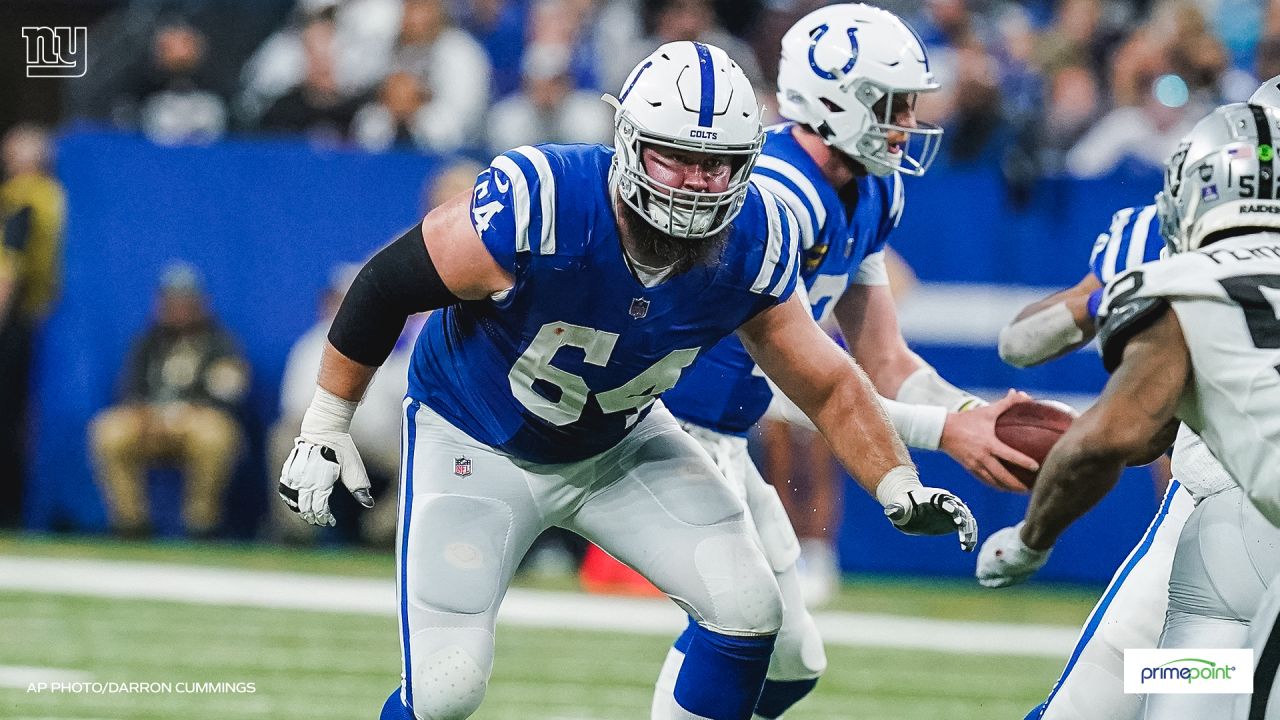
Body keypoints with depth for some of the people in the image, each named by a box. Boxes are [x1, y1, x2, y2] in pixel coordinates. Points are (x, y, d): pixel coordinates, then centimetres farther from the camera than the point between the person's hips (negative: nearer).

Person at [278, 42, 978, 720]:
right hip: (478, 447, -4)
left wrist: (899, 487, -17)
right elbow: (388, 283, -20)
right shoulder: (539, 207, -35)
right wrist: (324, 427, -12)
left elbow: (826, 383, -4)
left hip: (619, 441, 4)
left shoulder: (750, 243, -20)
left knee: (747, 608, -10)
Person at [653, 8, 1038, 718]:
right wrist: (945, 432, -29)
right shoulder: (773, 195, -26)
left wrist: (980, 417, -11)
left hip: (718, 442, 10)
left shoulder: (870, 197, 5)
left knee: (789, 660, 10)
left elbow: (883, 364, 8)